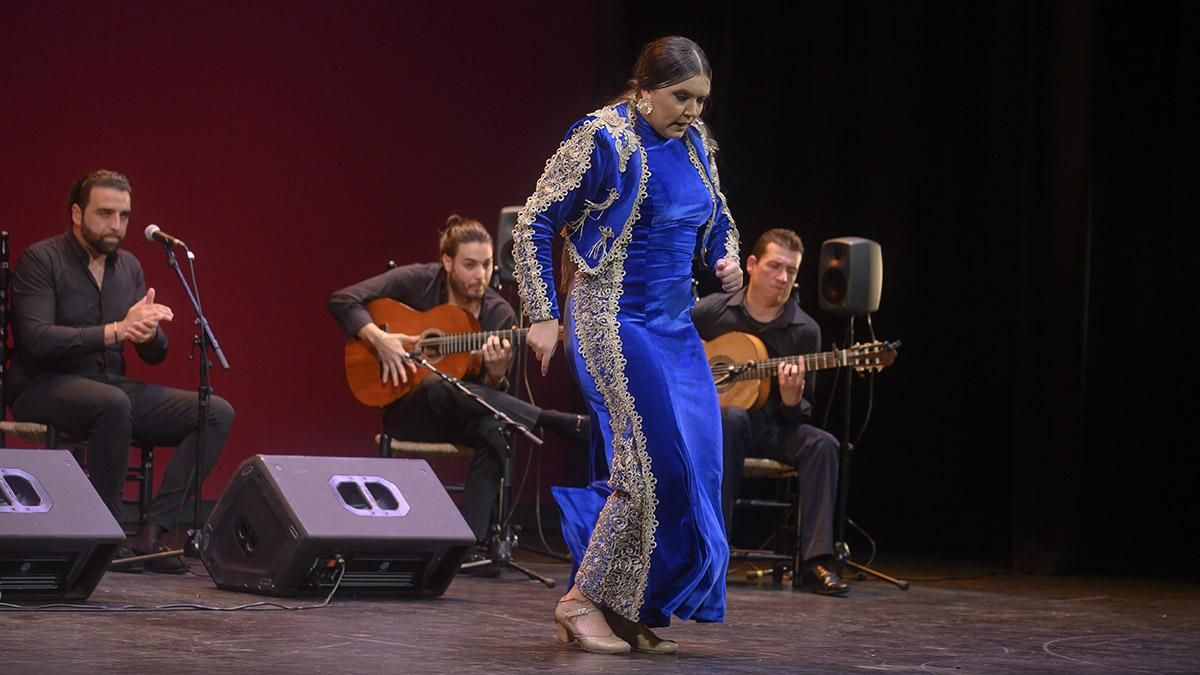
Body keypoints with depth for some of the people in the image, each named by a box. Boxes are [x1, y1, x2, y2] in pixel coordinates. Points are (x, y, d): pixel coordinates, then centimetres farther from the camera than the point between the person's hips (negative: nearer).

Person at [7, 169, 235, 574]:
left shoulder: (129, 267, 11)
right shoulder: (40, 260, -8)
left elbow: (155, 355, 10)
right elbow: (36, 339, -22)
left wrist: (149, 334, -16)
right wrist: (115, 331, -27)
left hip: (111, 385, 7)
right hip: (43, 388, -7)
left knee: (216, 413, -11)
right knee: (113, 403, -40)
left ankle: (151, 534, -20)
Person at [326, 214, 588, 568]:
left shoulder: (499, 314, 1)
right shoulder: (417, 281, -5)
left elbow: (492, 397, 0)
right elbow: (342, 301, -8)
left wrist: (496, 374, -23)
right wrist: (378, 338, -23)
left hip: (462, 416, 2)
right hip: (409, 411, -2)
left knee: (496, 429, -35)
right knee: (438, 388, -39)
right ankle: (568, 424, -40)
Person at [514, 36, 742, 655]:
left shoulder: (693, 141, 10)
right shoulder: (602, 140, -12)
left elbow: (717, 216, 26)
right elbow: (533, 225, -9)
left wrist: (725, 258, 4)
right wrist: (544, 317, -12)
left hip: (675, 326, 8)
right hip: (613, 322, -8)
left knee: (695, 465, 2)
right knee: (656, 465, -13)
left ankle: (629, 611, 10)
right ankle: (583, 601, -2)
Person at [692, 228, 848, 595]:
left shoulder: (804, 330, -1)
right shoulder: (711, 311, -3)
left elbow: (802, 414, 2)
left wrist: (791, 399, -22)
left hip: (772, 427, 2)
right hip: (709, 424, -2)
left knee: (822, 444, -27)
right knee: (732, 417, -37)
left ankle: (815, 562, -32)